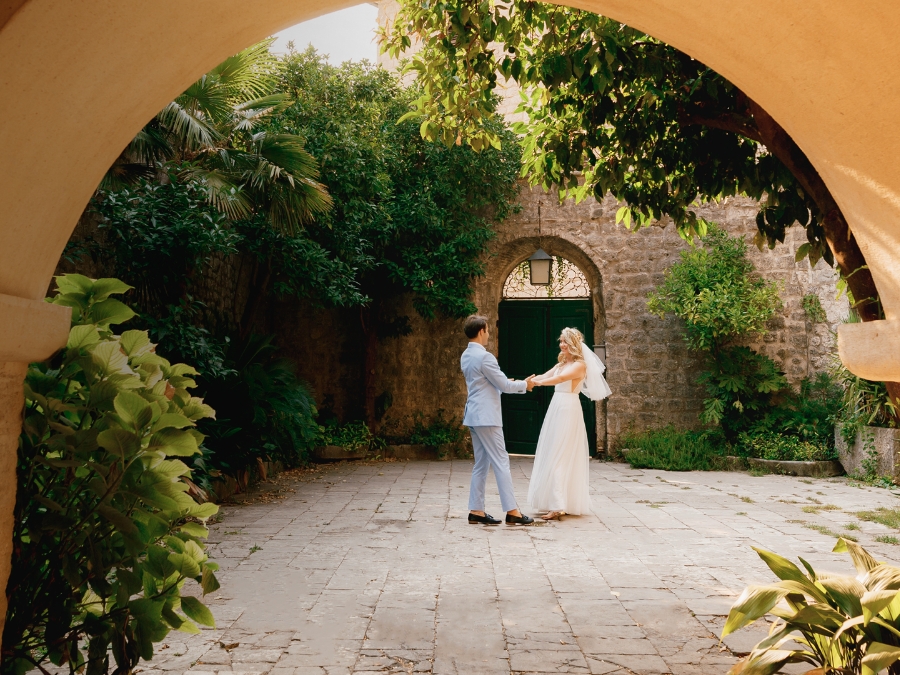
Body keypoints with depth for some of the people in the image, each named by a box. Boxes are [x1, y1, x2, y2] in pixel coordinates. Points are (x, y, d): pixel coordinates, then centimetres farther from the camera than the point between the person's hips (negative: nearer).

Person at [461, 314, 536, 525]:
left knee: (481, 464, 11)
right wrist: (524, 385, 4)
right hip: (486, 417, -9)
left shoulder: (466, 356, 12)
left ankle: (476, 511, 13)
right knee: (501, 463, -4)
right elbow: (504, 385, -13)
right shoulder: (485, 357, -17)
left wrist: (510, 383, 23)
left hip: (474, 415, 9)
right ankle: (512, 511, 0)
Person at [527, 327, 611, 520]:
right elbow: (544, 376, 8)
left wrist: (536, 383, -34)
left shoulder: (580, 365, -8)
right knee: (557, 455, 8)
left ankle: (558, 506, -12)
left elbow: (560, 378, -24)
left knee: (559, 456, -11)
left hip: (568, 410, -8)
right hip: (557, 409, 8)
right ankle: (569, 502, 16)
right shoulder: (561, 364, 17)